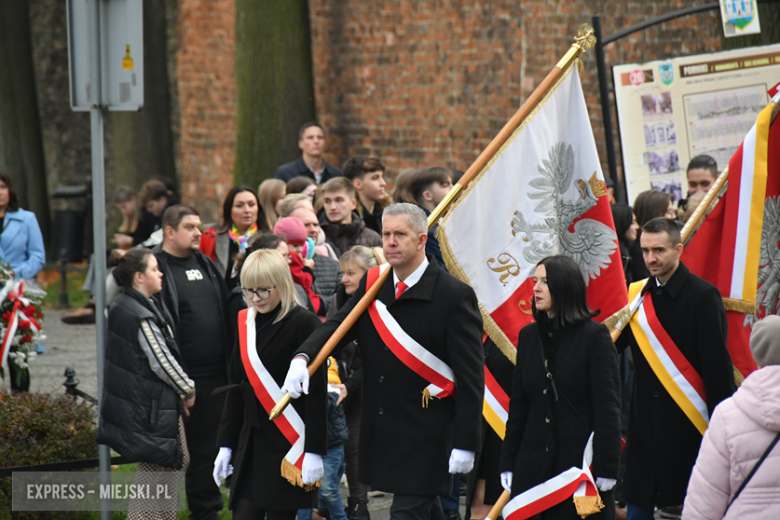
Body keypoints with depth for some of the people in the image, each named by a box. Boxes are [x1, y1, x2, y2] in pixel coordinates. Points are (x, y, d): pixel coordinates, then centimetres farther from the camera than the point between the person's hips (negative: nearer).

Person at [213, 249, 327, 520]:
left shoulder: (304, 324, -9)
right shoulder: (246, 323, 10)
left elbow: (317, 392, -11)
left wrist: (314, 450, -15)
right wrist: (226, 444, 14)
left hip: (289, 444, -6)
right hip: (251, 442, 6)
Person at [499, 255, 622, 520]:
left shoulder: (594, 336, -5)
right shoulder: (529, 336, 11)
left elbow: (607, 406, -7)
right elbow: (518, 405, 14)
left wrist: (606, 468, -12)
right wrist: (507, 463, 9)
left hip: (580, 457, -5)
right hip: (532, 465, 5)